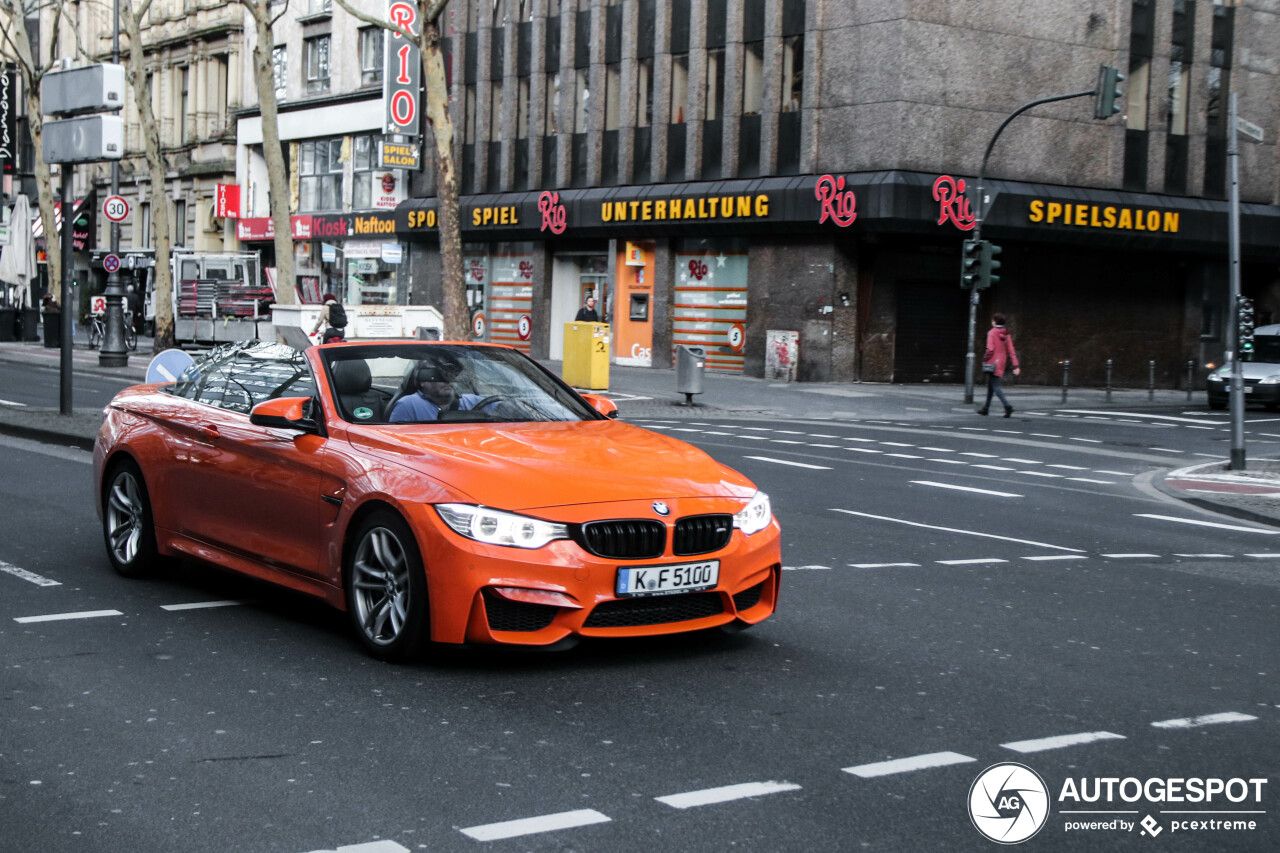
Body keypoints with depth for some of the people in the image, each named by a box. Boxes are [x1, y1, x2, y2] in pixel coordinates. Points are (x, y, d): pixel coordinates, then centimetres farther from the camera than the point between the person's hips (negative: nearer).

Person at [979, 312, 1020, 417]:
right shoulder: (1007, 335, 8)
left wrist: (985, 359, -4)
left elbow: (990, 349, -20)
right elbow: (1011, 351, 4)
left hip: (992, 364, -7)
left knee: (995, 386, -9)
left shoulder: (992, 333, -11)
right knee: (990, 386, 18)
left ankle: (1007, 406, -26)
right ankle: (986, 408, 26)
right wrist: (1015, 366, 1)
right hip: (1002, 363, 7)